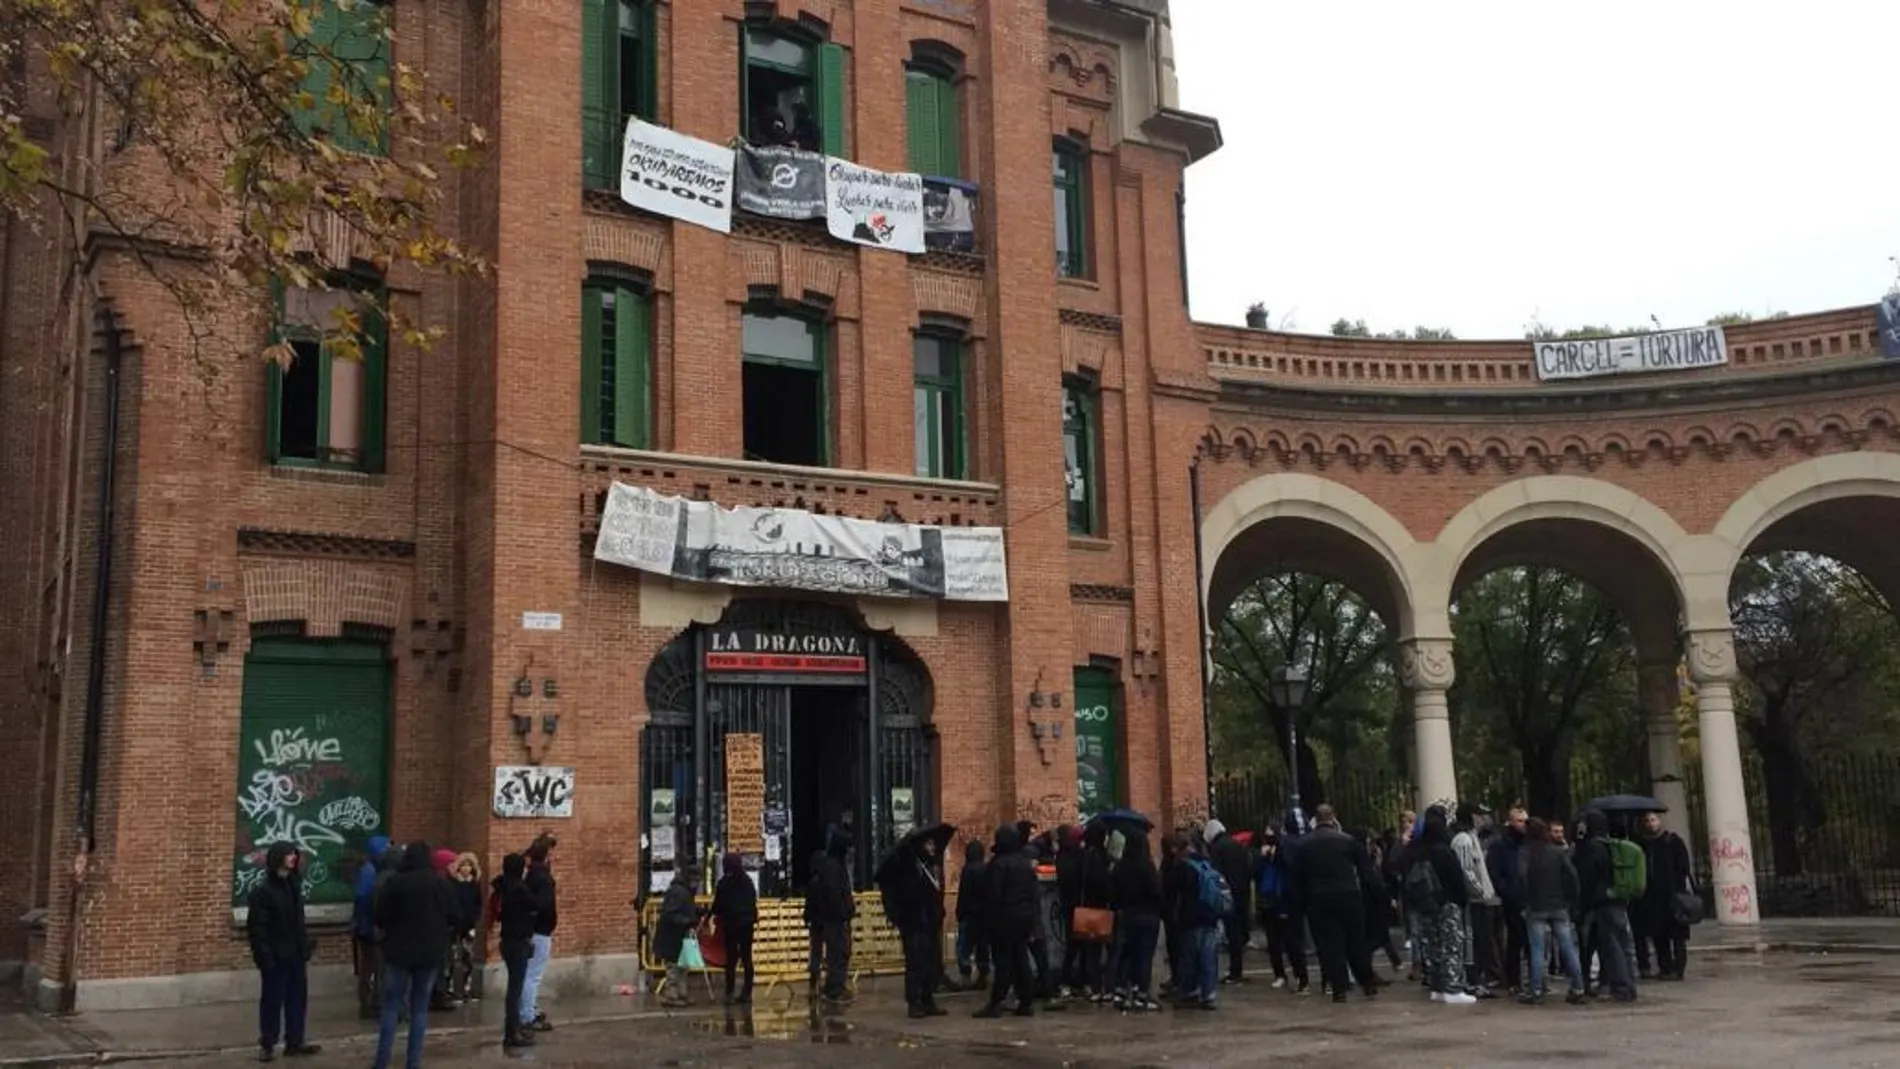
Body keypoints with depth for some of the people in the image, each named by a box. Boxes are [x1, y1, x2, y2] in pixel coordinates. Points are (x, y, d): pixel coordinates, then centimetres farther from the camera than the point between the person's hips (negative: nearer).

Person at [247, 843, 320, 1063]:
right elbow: (256, 928, -16)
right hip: (275, 958, -7)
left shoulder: (293, 885, 10)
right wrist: (264, 956, -20)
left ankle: (294, 1042, 20)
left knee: (297, 999, 10)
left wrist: (305, 947, 12)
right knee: (272, 1001, 3)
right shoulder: (262, 891, -13)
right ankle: (267, 1044, 15)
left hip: (295, 956, 7)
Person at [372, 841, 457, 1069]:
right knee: (420, 1007, 8)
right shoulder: (441, 883, -2)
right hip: (431, 952, 2)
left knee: (391, 1006, 6)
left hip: (399, 950, -2)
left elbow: (380, 917, -5)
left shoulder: (395, 882, -8)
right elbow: (453, 919, 2)